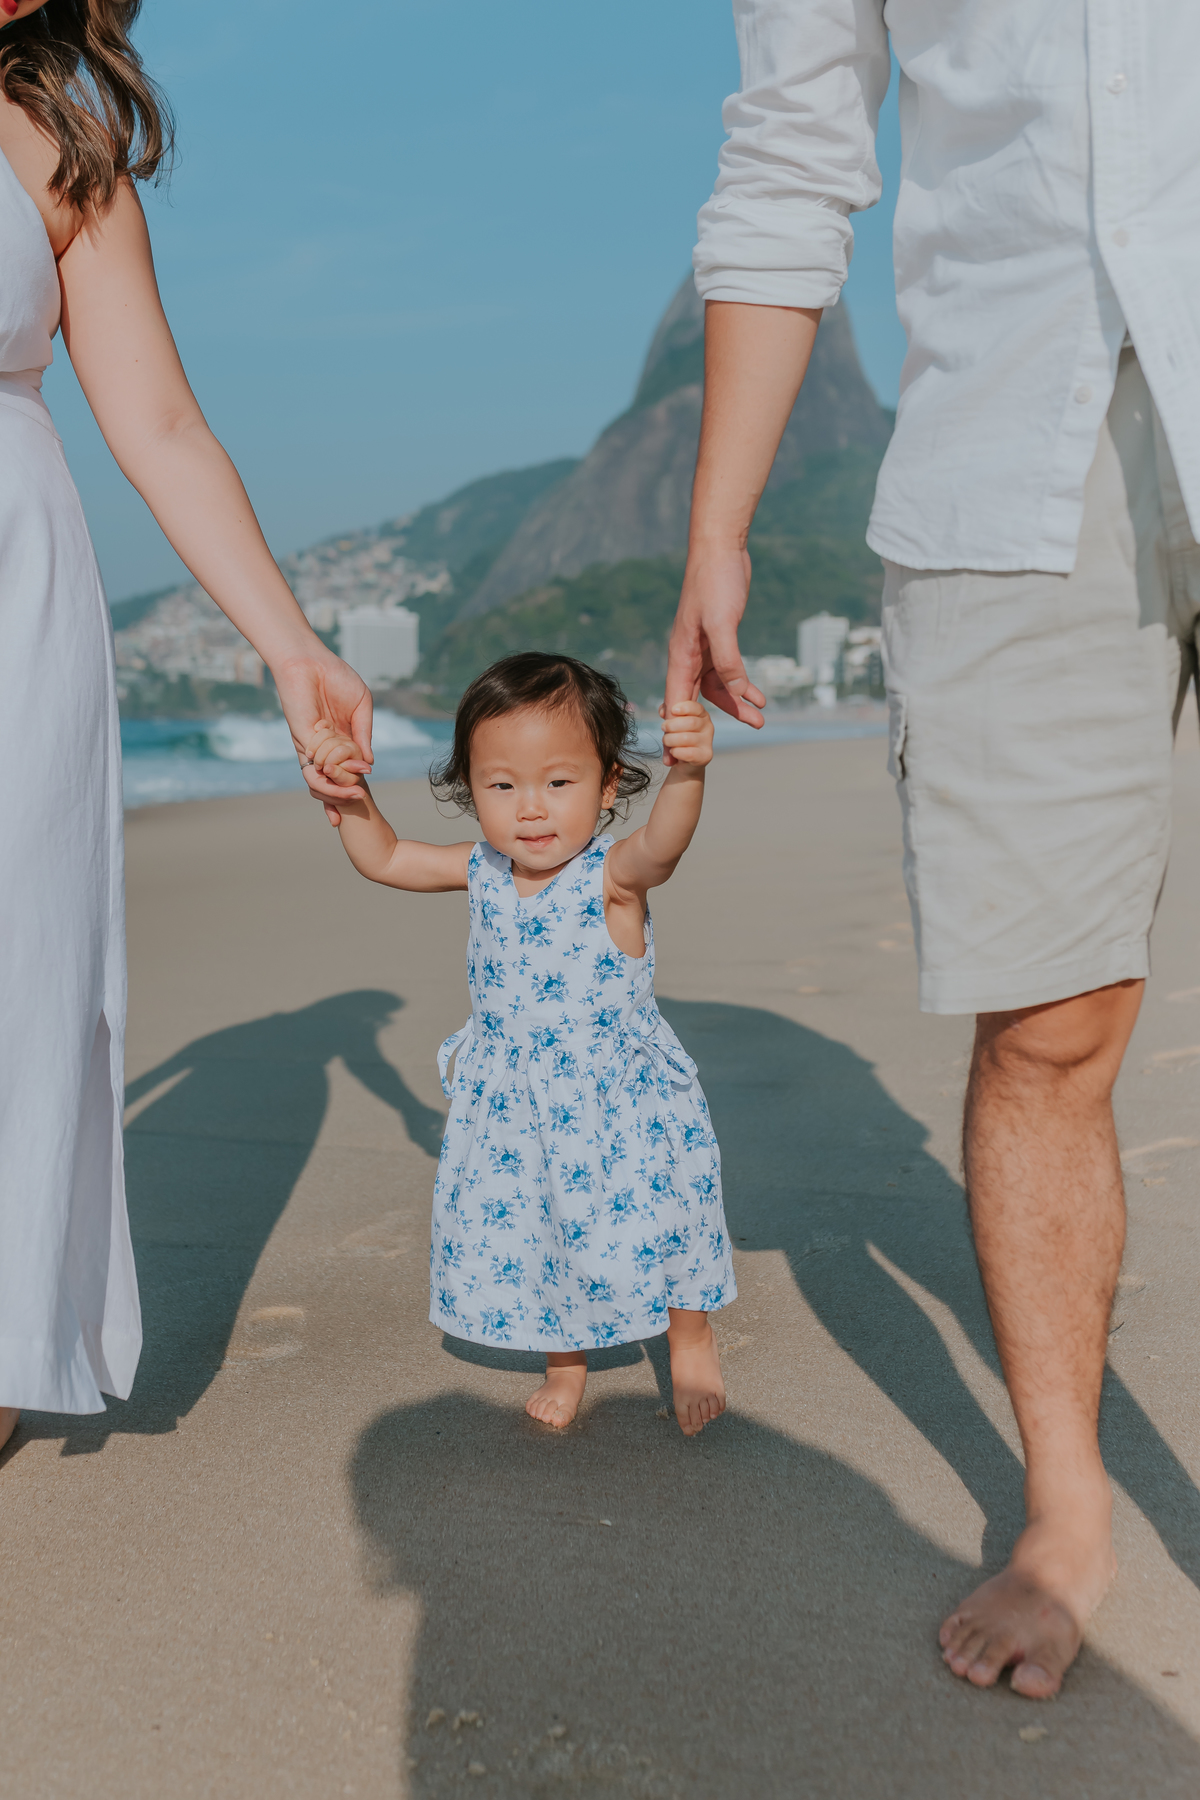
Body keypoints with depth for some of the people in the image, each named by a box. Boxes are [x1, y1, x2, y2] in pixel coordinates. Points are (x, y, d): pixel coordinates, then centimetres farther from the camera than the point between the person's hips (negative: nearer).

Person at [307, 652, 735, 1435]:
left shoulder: (613, 874, -20)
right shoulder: (483, 872, -4)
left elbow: (663, 842, -42)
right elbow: (384, 858, 8)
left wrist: (688, 772, -62)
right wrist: (350, 794, -9)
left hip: (624, 1101, -4)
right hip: (514, 1110, 5)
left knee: (651, 1222, 7)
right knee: (531, 1235, 14)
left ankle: (691, 1340, 36)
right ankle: (566, 1358, 39)